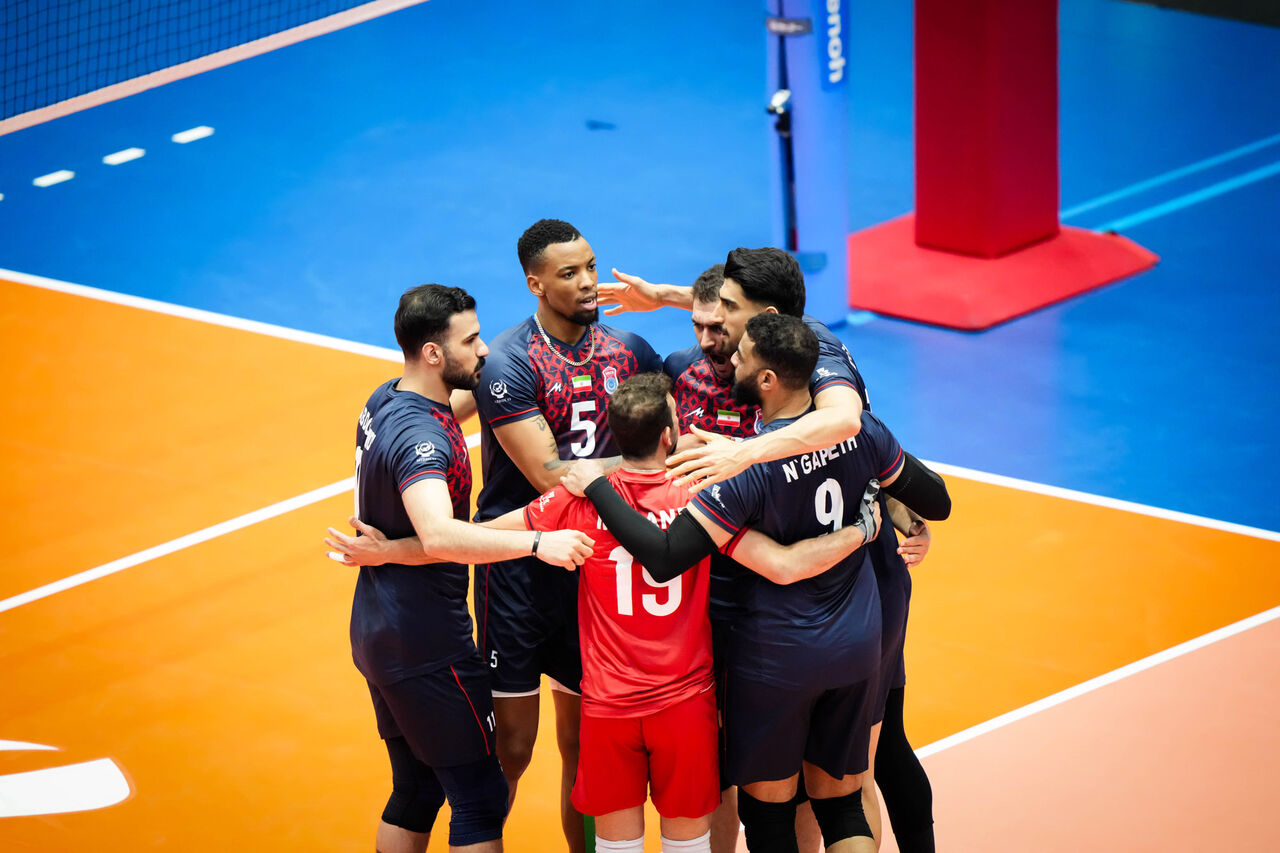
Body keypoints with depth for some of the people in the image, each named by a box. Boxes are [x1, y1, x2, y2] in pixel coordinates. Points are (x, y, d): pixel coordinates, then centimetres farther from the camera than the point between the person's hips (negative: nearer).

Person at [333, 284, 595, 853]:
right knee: (480, 797, -5)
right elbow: (440, 537, -42)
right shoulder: (419, 435, -25)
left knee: (416, 790, 17)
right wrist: (537, 543, -46)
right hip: (425, 645, -10)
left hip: (378, 630, 10)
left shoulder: (385, 401, 5)